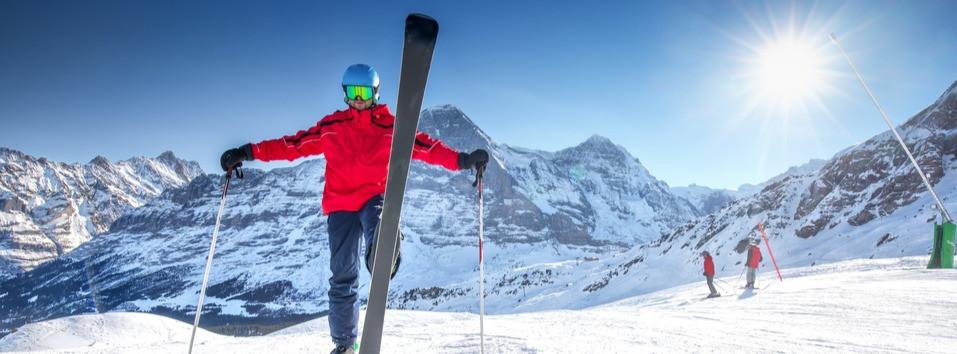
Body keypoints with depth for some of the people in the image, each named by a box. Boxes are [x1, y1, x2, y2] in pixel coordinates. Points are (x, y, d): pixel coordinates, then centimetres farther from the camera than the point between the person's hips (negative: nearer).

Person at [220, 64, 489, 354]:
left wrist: (461, 160, -11)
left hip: (376, 197, -1)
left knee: (380, 226, -39)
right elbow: (295, 144, 11)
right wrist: (250, 153, 4)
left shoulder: (390, 126, 7)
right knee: (342, 277, 2)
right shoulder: (331, 126, 11)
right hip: (340, 205, 1)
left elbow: (424, 146, 0)